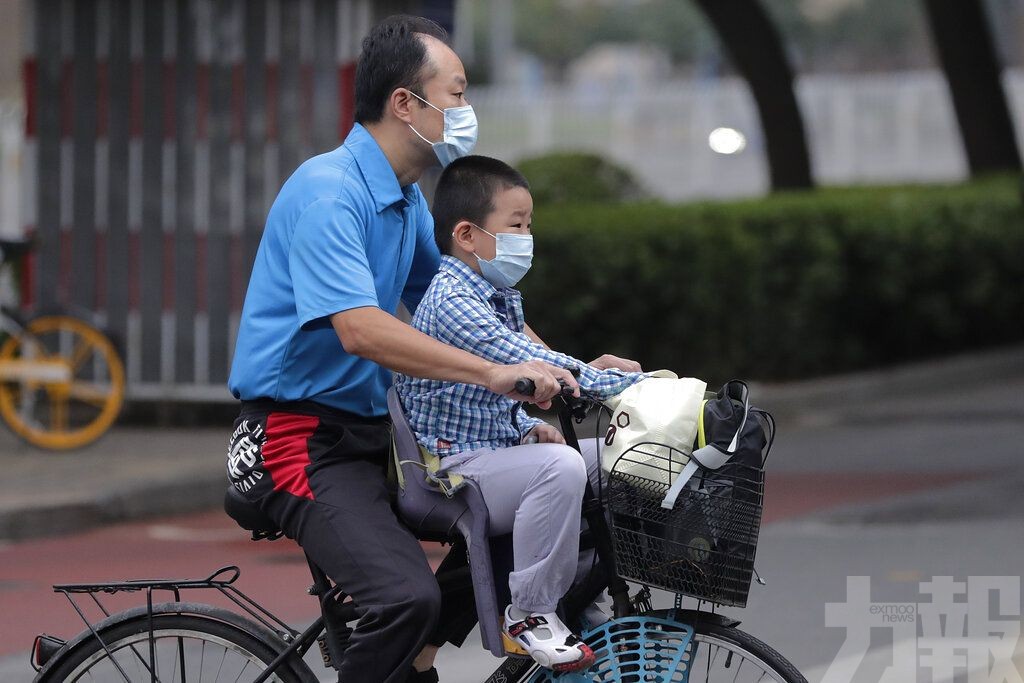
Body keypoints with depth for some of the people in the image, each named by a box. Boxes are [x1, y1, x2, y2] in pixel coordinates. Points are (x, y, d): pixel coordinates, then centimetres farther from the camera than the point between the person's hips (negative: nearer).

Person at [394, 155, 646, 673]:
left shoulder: (499, 296, 15)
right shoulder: (451, 301, -18)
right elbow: (530, 365, -27)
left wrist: (529, 426, 5)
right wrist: (632, 383, -26)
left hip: (497, 449, 10)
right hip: (453, 469, -10)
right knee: (559, 465, -33)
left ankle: (583, 590, 12)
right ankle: (530, 613, -23)